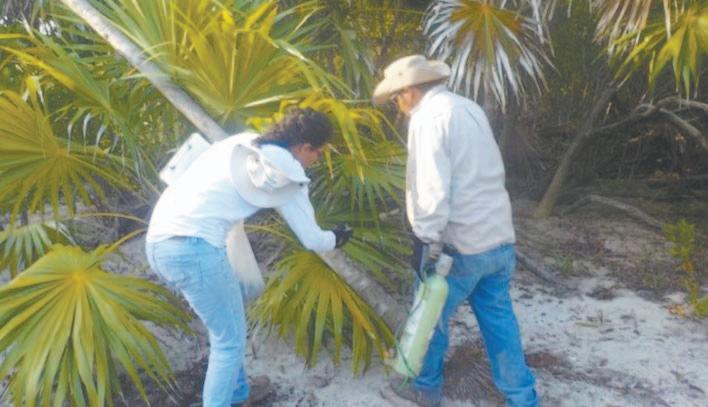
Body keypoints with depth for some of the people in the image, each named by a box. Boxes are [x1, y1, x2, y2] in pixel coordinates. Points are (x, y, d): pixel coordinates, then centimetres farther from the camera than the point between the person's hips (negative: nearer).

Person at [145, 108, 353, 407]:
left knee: (225, 325, 26)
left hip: (158, 241, 8)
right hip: (195, 246, -8)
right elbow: (312, 240, 7)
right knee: (230, 340, 10)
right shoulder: (287, 179, -1)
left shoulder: (241, 144, 14)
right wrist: (337, 239, 29)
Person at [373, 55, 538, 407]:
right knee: (499, 319, 18)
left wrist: (429, 241, -19)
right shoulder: (468, 108, 14)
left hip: (459, 244, -8)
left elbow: (432, 188, -22)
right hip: (500, 238, 8)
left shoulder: (428, 117, -13)